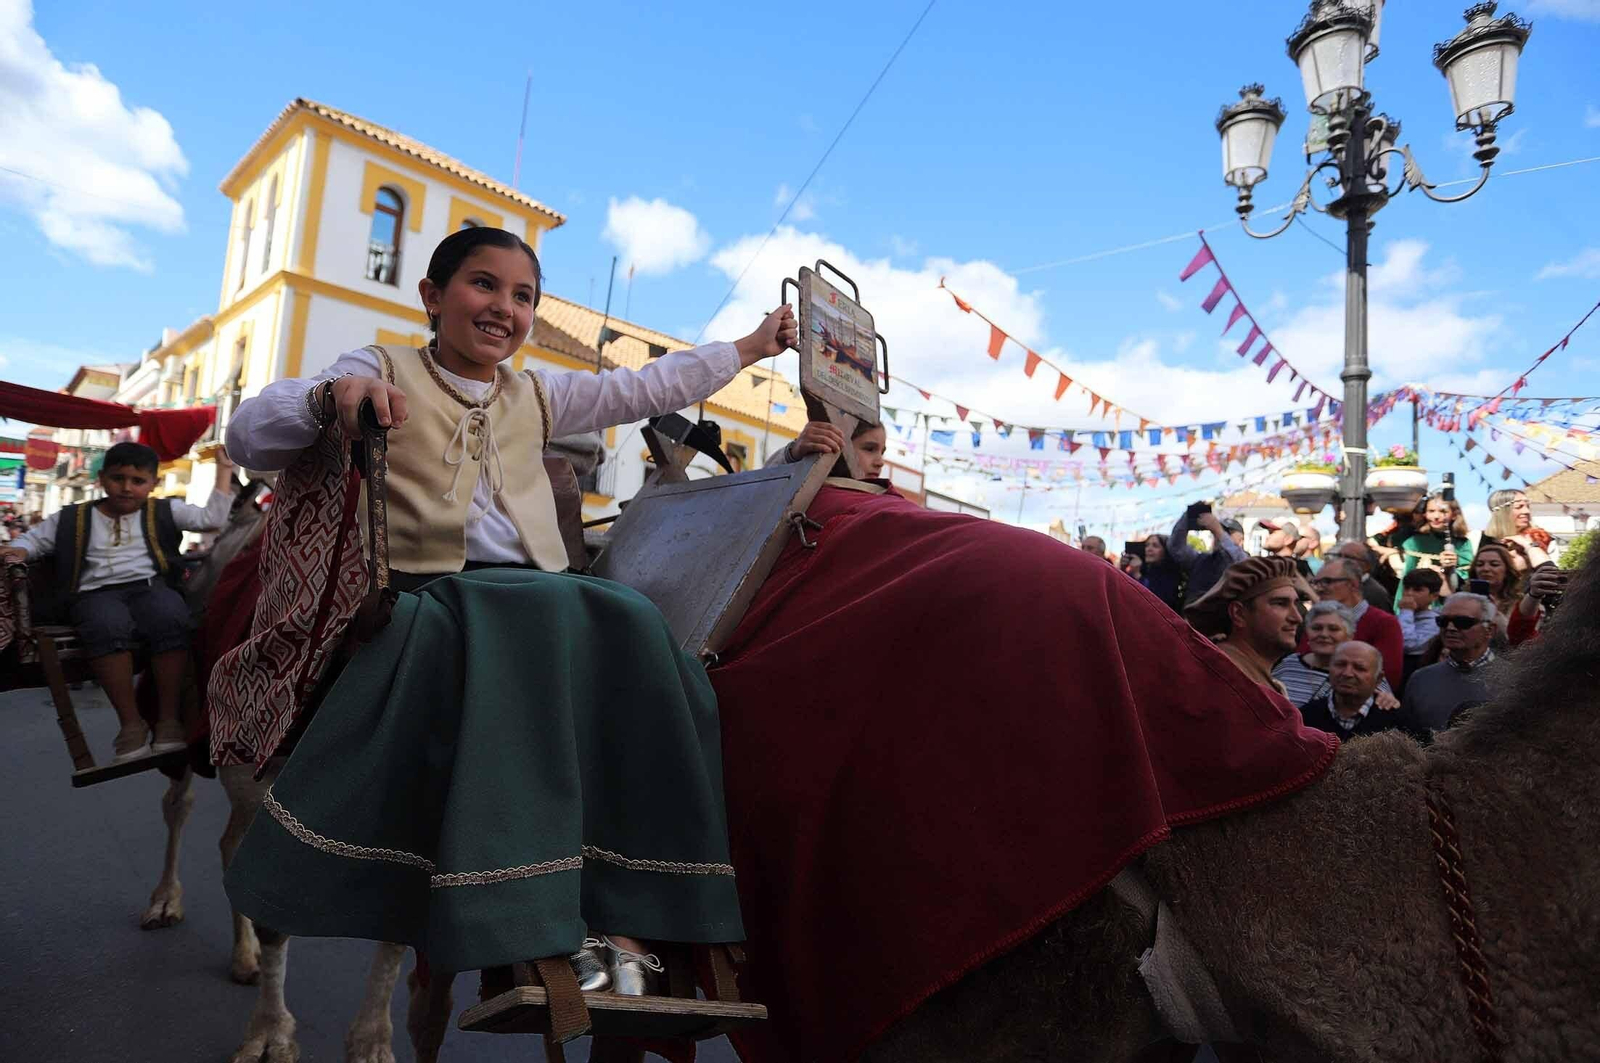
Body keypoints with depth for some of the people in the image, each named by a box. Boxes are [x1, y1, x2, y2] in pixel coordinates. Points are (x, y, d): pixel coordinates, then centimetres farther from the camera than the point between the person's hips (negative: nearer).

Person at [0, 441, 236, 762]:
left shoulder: (165, 511, 18)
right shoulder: (73, 518, 22)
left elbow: (213, 518, 9)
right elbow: (34, 537, 31)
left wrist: (224, 470, 9)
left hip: (151, 587, 0)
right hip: (97, 593, 0)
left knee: (171, 620, -38)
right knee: (109, 626, -39)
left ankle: (168, 717, -28)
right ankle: (131, 723, -30)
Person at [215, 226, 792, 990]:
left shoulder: (537, 395, 25)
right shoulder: (382, 370, 12)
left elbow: (650, 388, 30)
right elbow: (246, 437, 1)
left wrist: (749, 348, 35)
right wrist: (329, 397, -20)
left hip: (536, 593, 4)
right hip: (425, 588, -4)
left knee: (625, 624, -29)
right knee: (532, 629, -38)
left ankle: (617, 913, -31)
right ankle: (520, 922, -36)